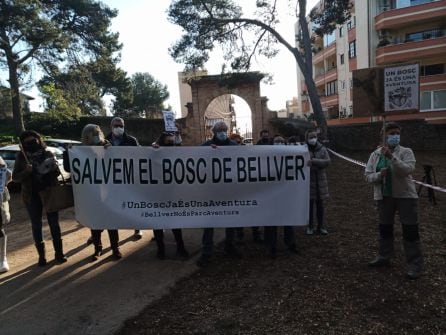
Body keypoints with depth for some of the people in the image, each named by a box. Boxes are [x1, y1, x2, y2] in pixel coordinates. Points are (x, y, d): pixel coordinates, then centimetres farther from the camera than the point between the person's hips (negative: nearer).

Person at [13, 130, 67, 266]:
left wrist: (54, 168, -17)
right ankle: (41, 255, 17)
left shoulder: (48, 154, 0)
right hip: (32, 196, 0)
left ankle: (59, 252, 15)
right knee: (36, 225, 7)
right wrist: (26, 171, -20)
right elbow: (15, 177, -1)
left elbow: (57, 173, 5)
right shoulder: (21, 157, -1)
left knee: (54, 223, 5)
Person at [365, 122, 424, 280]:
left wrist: (391, 156, -31)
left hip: (405, 196, -4)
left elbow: (407, 170, -24)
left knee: (410, 230, -2)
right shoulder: (375, 154, 3)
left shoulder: (406, 152, -7)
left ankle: (415, 264, 10)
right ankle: (384, 257, 32)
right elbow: (368, 175, 2)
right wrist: (379, 175, -19)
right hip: (384, 197, 4)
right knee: (385, 228, 16)